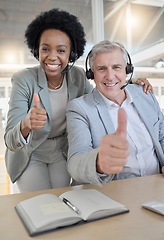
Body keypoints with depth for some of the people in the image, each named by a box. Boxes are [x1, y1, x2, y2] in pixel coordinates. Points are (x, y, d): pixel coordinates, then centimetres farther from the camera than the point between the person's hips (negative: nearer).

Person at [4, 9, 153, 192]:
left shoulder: (78, 76, -12)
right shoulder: (24, 81, -22)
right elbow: (10, 141, -25)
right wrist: (26, 125, -50)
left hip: (61, 153, 3)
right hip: (29, 155, -2)